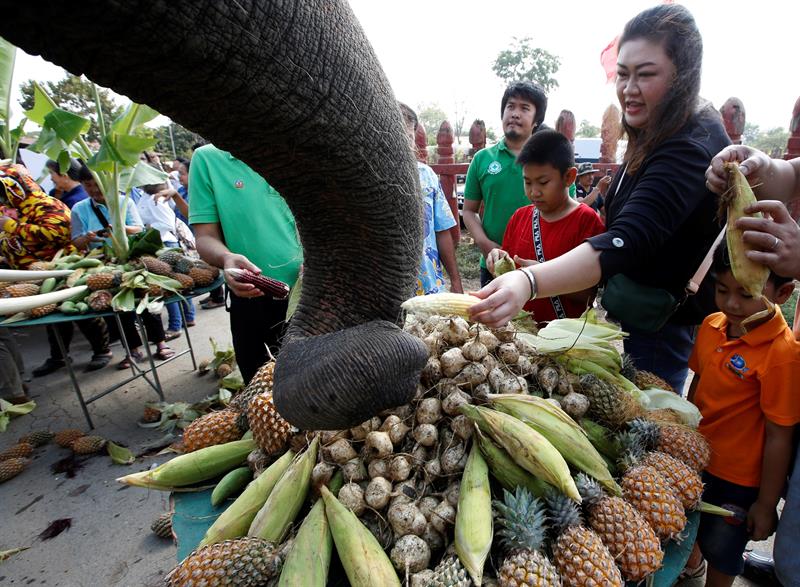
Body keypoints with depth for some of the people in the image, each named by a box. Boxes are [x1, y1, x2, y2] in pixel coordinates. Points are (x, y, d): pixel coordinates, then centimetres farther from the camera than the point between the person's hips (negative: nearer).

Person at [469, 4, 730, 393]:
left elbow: (627, 242, -41)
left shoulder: (691, 151, -26)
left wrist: (529, 282, -55)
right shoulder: (652, 139, 3)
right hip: (622, 316, 9)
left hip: (656, 331, -9)